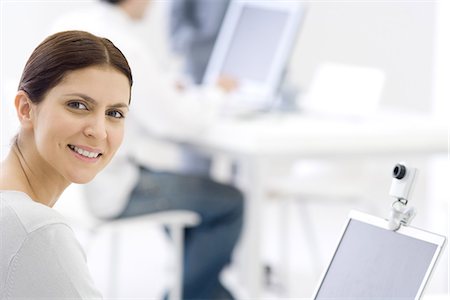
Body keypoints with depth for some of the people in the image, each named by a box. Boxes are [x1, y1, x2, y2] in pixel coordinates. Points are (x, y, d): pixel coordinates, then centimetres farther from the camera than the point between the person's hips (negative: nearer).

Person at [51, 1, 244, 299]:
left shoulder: (68, 25, 2)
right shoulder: (124, 46, -25)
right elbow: (177, 121, -22)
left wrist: (165, 85, 11)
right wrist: (217, 94, -3)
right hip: (109, 189, -10)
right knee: (228, 201, 0)